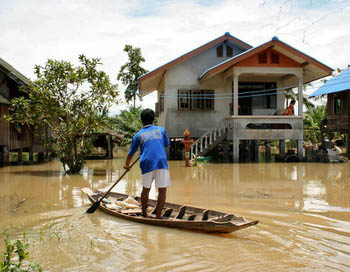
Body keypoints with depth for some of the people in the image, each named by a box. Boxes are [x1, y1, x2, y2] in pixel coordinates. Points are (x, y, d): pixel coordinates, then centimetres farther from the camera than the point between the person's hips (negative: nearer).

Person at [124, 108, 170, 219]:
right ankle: (158, 216, -1)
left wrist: (127, 165, 37)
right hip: (162, 162, -1)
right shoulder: (161, 130, 15)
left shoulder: (138, 135, 14)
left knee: (146, 189, 17)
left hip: (147, 164, 1)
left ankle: (144, 214, 28)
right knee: (162, 190, 2)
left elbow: (131, 153, 21)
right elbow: (167, 145, 29)